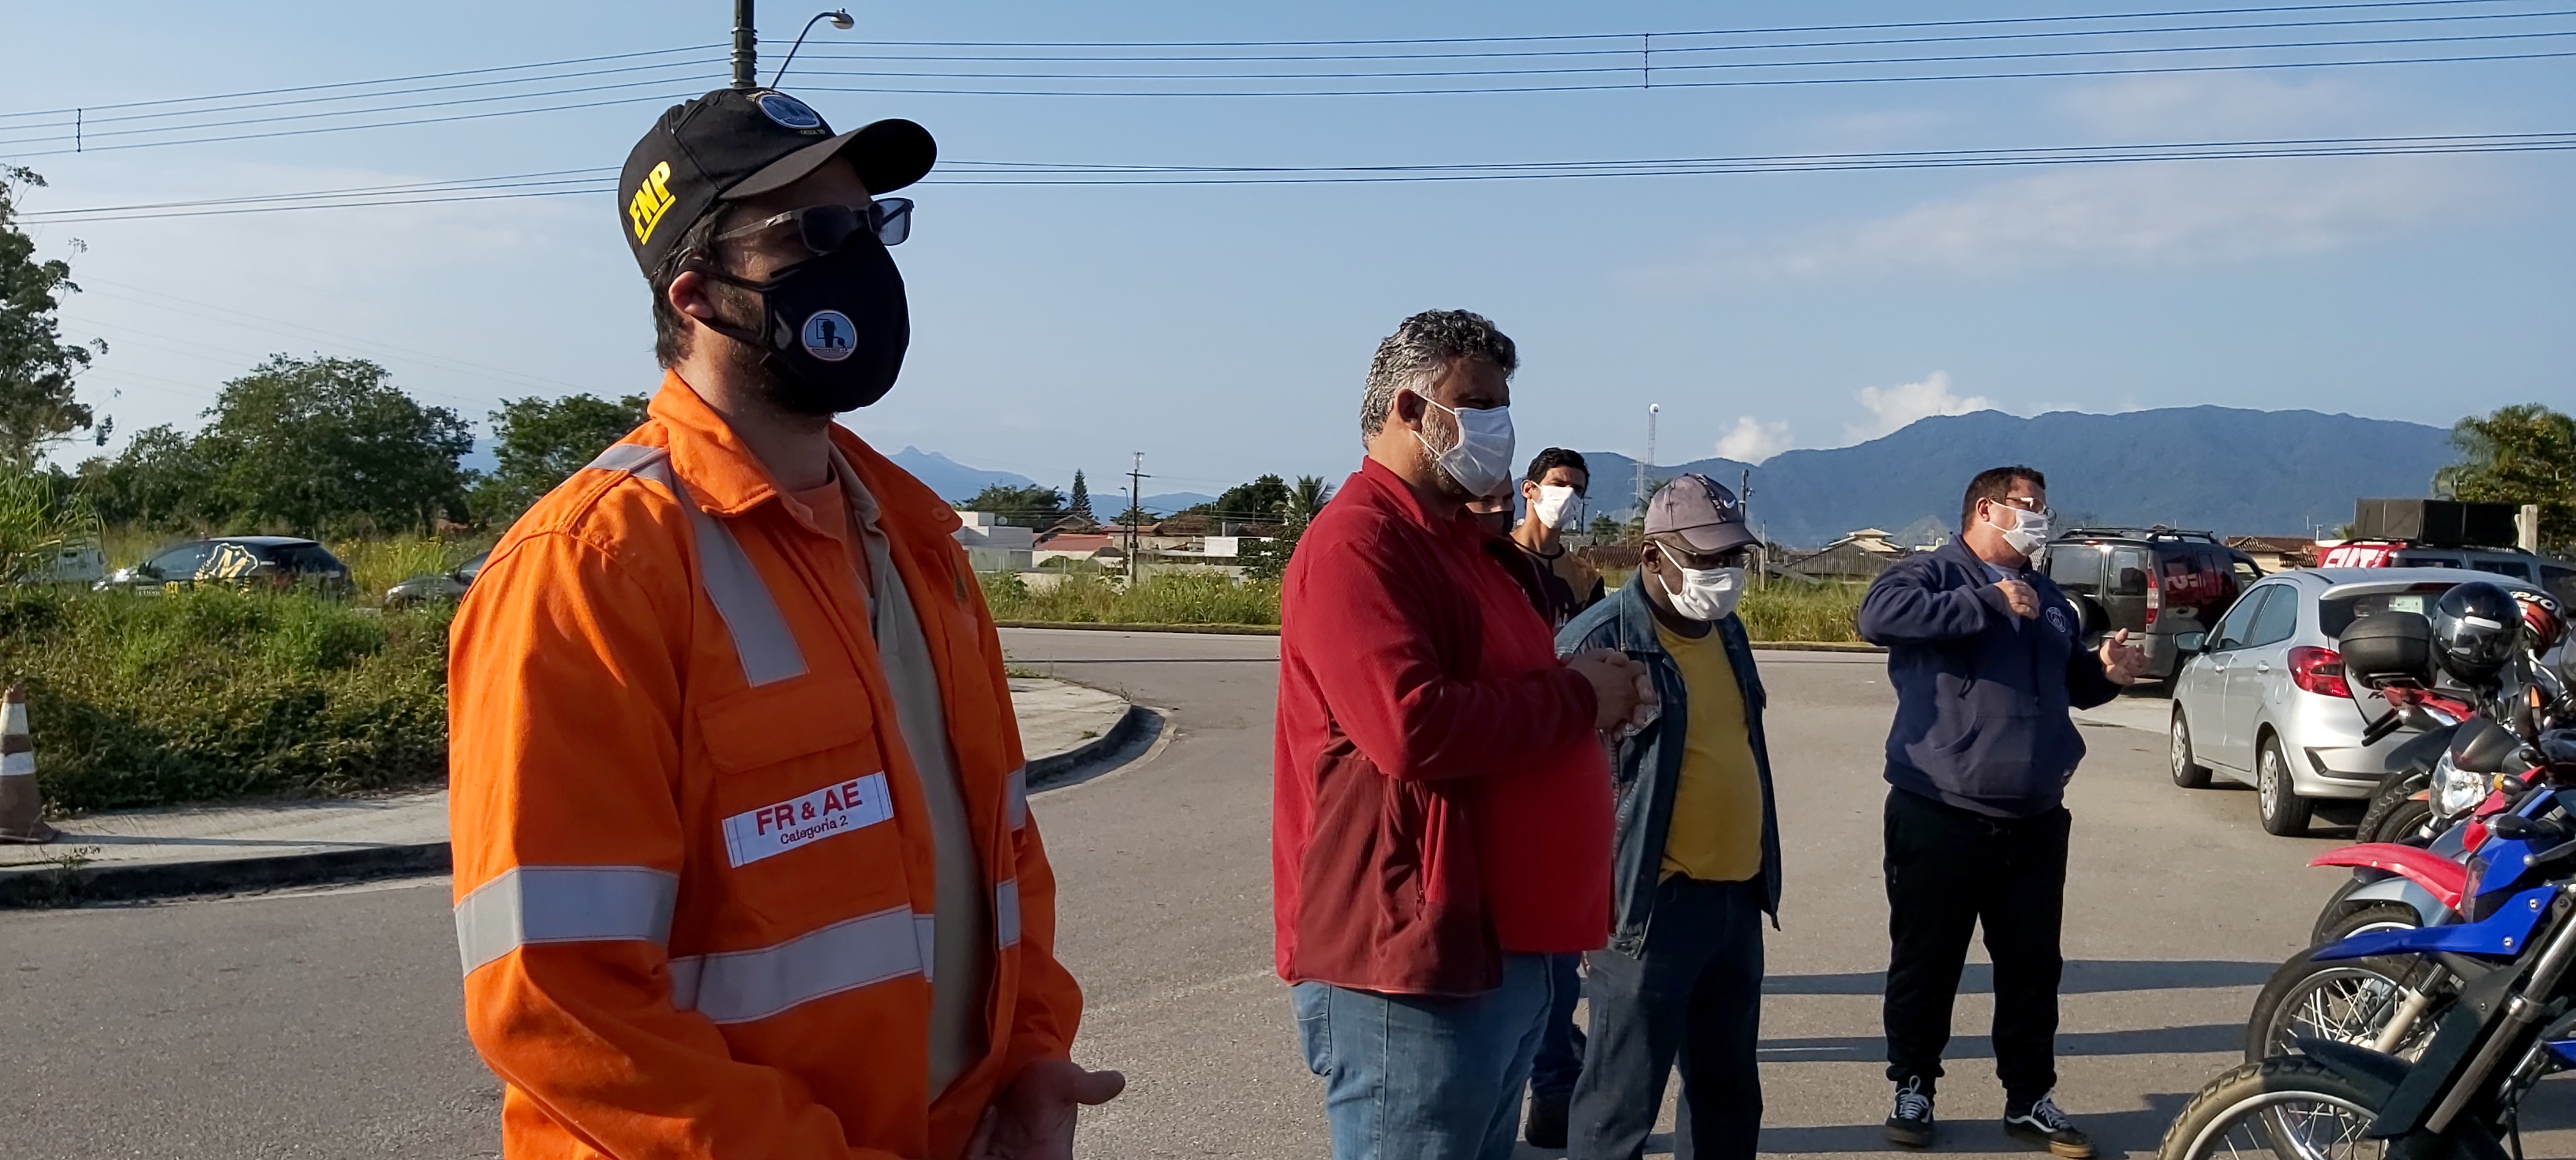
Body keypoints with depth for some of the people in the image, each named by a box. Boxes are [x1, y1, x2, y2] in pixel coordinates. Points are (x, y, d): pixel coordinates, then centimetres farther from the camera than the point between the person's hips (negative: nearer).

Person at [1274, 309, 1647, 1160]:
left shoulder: (1458, 540, 18)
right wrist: (1579, 698, -14)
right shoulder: (1357, 543, -16)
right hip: (1410, 962, -10)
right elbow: (1415, 728, -28)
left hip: (1501, 948, 10)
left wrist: (1594, 690, 5)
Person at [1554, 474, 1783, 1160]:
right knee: (1622, 1102, -1)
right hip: (1654, 904, -8)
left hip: (1737, 897, 8)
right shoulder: (1601, 641, -15)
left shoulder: (1726, 630, 12)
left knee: (1730, 1092, 18)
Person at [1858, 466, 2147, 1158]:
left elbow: (2071, 683, 30)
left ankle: (2029, 1098, 24)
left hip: (2034, 823, 6)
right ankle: (1913, 1088, 20)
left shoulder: (2048, 597, 18)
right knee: (1925, 966, 5)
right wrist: (1989, 601, -23)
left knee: (2033, 968, 11)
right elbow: (1879, 615, -27)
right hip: (1939, 819, -6)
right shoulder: (1932, 575, -5)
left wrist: (2106, 672, 6)